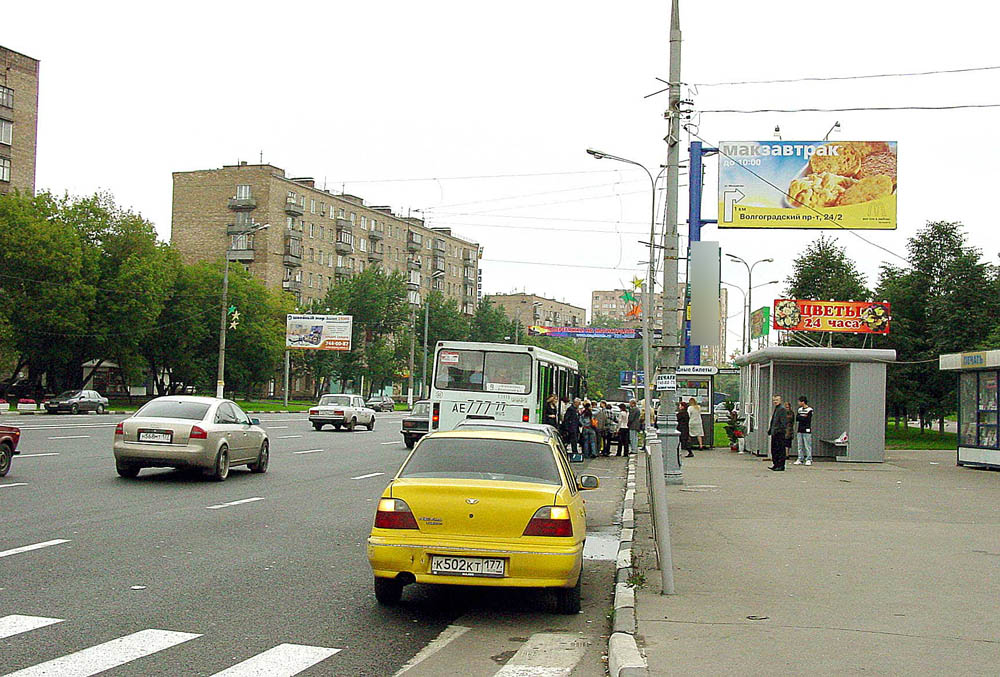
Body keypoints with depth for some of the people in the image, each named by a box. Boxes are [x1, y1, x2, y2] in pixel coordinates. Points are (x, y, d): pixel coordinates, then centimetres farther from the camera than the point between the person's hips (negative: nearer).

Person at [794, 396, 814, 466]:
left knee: (807, 446, -6)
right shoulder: (799, 409, 14)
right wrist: (803, 417, -8)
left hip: (806, 430, -6)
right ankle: (800, 459, 11)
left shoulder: (809, 410, -6)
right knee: (800, 446, 7)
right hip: (800, 430, 6)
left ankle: (809, 460, -2)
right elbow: (796, 418, 5)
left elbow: (807, 420, -15)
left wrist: (800, 417, -7)